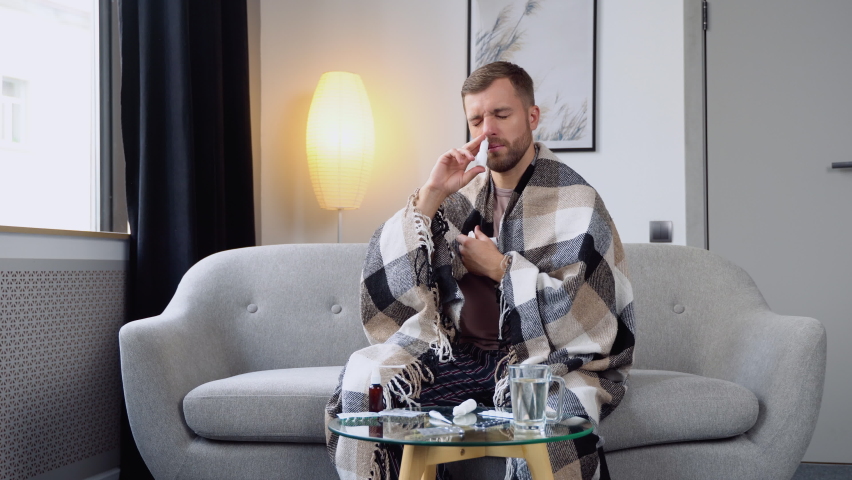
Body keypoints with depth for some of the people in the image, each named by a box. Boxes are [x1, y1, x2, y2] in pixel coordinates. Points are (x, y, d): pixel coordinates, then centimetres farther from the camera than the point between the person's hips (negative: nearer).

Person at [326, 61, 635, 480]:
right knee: (364, 376, -17)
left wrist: (500, 267, -11)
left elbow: (584, 316, -11)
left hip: (549, 357, -4)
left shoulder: (575, 202, -3)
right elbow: (386, 271, -1)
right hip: (458, 352, 4)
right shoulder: (461, 192, 9)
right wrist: (431, 194, -12)